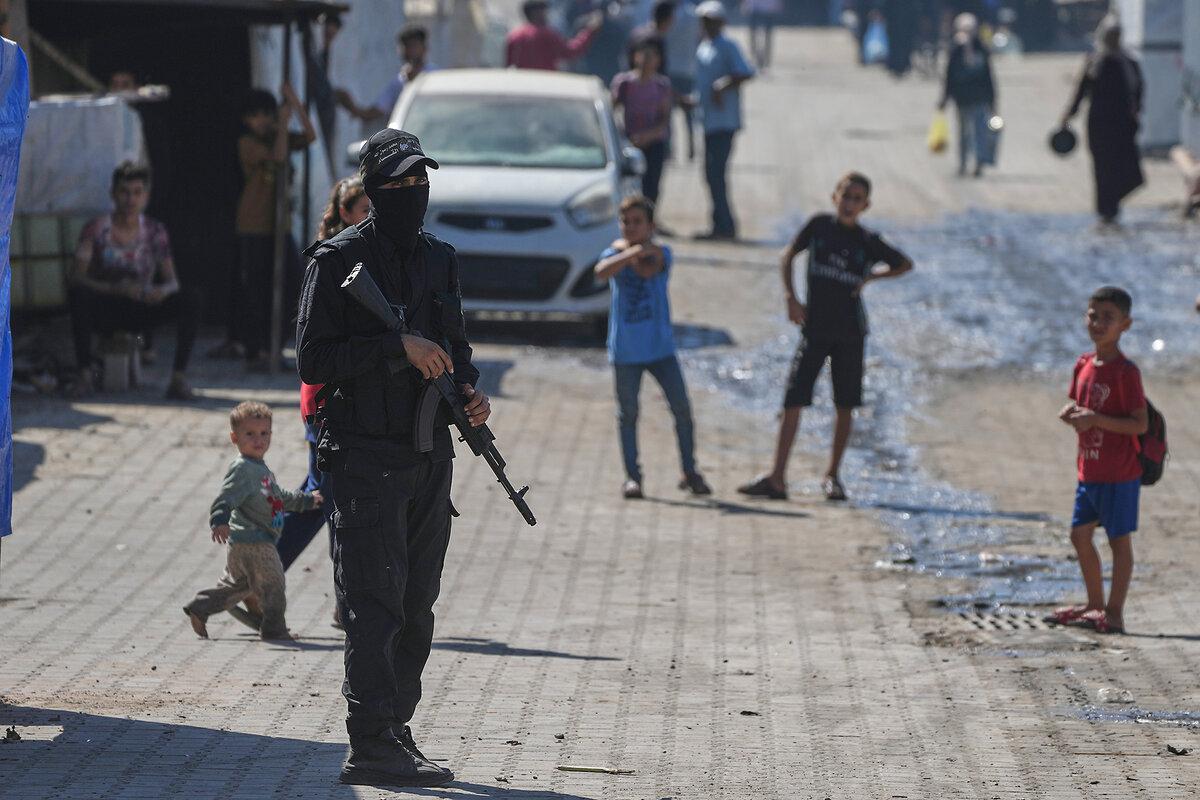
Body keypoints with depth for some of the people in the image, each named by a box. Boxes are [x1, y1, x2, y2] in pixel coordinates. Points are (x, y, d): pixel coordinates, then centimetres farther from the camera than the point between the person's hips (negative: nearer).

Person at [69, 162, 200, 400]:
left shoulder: (155, 232, 1)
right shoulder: (95, 230, -8)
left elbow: (172, 281, -1)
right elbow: (77, 278, -18)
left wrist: (162, 291, -27)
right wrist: (115, 288, -36)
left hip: (140, 312, 3)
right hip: (104, 312, -3)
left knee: (191, 301, -23)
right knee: (78, 294, -36)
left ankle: (179, 377, -25)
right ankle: (85, 372, -27)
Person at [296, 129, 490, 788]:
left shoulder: (439, 259, 13)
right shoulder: (339, 261, -7)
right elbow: (312, 360, -13)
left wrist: (470, 391, 3)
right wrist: (397, 348, -20)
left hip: (429, 460, 7)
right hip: (365, 458, -7)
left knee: (415, 609, 11)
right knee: (375, 605, -10)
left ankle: (394, 730, 19)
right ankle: (371, 748, -11)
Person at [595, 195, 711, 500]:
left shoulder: (660, 254, 1)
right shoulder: (614, 253, 0)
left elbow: (648, 269, -23)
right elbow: (602, 272, -25)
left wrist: (626, 248, -13)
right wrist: (633, 252, -36)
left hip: (660, 347, 0)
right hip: (626, 350, 0)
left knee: (682, 407, -2)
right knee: (628, 414, 4)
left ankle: (690, 472, 10)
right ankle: (632, 476, 12)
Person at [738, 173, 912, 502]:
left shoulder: (867, 242, 0)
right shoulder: (820, 225, -1)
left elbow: (905, 264, 13)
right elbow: (788, 256, 8)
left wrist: (871, 277, -1)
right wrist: (791, 297, -3)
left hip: (850, 332, 1)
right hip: (815, 328, -1)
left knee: (846, 405, 5)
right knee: (793, 401, -8)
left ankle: (832, 475, 20)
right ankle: (776, 479, -9)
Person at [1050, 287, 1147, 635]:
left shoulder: (1125, 372, -16)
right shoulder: (1084, 364, 7)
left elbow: (1140, 424, -19)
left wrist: (1096, 419, -25)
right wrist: (1071, 412, -4)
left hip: (1119, 474, -8)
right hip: (1089, 471, 8)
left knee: (1119, 539, 0)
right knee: (1080, 534, 15)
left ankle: (1114, 612, 5)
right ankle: (1095, 603, 29)